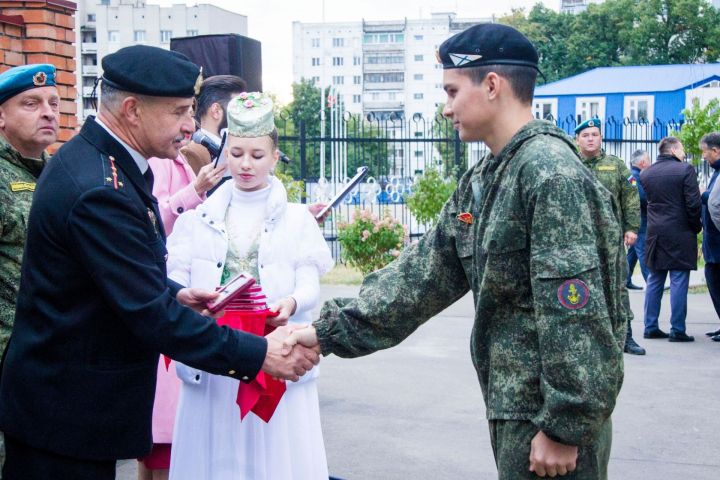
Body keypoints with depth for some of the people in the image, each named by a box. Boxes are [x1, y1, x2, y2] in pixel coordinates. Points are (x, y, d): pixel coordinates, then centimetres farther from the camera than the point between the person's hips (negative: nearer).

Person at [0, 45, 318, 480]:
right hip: (68, 412, -10)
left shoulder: (88, 155, 5)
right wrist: (258, 354, -21)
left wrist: (174, 293, 5)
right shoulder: (101, 191, -27)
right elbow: (152, 314, -26)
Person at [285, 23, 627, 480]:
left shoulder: (551, 172, -19)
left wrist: (564, 426, -21)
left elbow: (576, 313, -22)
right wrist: (331, 330, 2)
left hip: (554, 412, -8)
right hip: (515, 403, 9)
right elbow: (425, 271, 8)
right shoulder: (481, 182, 10)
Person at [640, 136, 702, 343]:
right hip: (680, 234, -5)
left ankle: (650, 327, 14)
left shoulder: (645, 173, 7)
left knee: (654, 281, 12)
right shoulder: (685, 170, -10)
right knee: (679, 282, -1)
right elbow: (694, 203, -12)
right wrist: (697, 226, 1)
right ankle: (677, 330, 0)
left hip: (655, 234, 5)